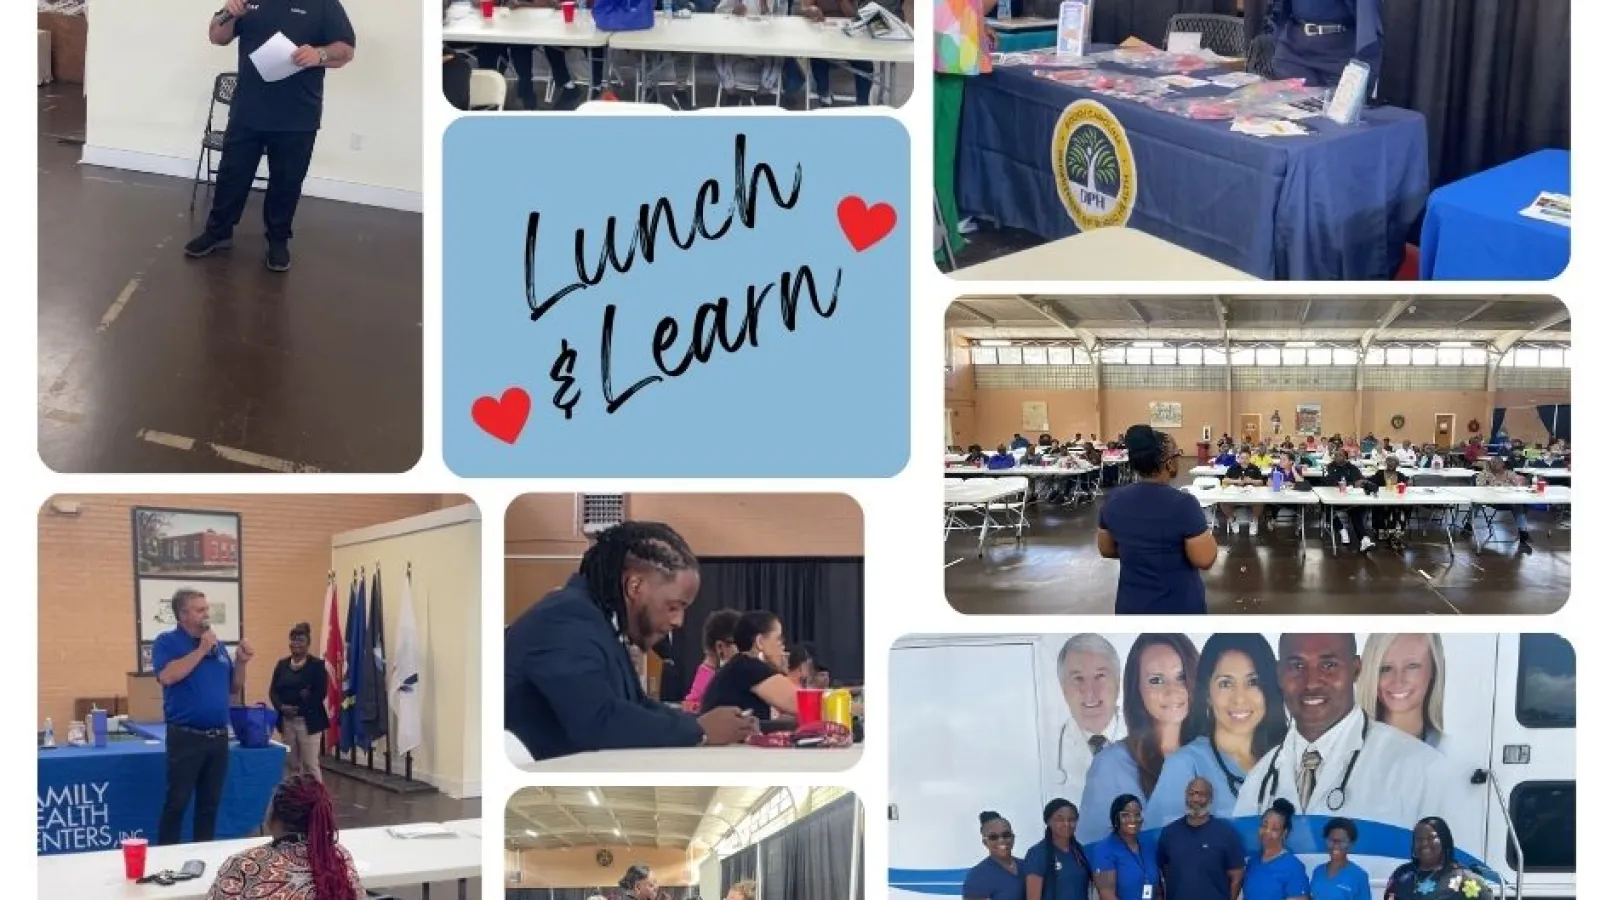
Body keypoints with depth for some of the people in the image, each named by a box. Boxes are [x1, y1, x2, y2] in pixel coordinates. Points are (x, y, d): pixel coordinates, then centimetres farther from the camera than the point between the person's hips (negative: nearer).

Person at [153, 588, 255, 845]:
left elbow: (234, 688, 18)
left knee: (210, 804, 11)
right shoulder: (167, 642, -3)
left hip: (219, 737, 6)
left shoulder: (218, 646, 14)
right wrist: (201, 650, -16)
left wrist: (242, 662, 0)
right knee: (177, 803, -3)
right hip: (186, 736, -6)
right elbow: (168, 676, -22)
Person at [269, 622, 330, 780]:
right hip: (286, 720, 5)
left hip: (308, 721, -5)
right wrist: (281, 706, -12)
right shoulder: (282, 664, 12)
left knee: (311, 765, -4)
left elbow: (320, 694, -10)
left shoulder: (317, 665, -3)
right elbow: (273, 691, 7)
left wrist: (299, 708, -17)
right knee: (292, 765, 11)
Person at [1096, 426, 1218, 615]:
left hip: (1132, 607, 5)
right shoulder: (1183, 504, -20)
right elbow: (1205, 560, -17)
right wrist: (1206, 532, 0)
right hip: (1180, 608, -5)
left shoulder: (1114, 500, -3)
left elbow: (1106, 550, 9)